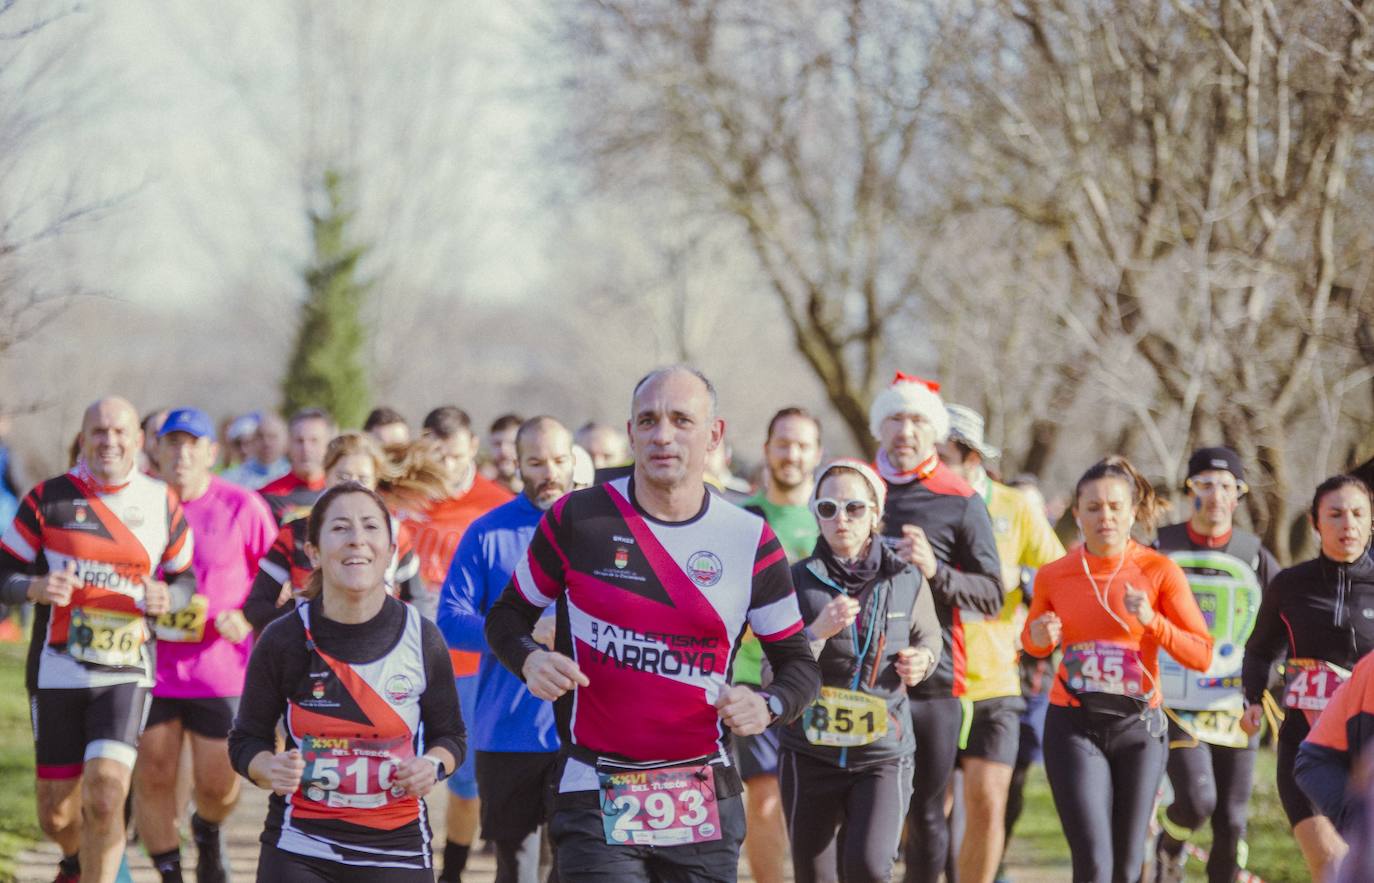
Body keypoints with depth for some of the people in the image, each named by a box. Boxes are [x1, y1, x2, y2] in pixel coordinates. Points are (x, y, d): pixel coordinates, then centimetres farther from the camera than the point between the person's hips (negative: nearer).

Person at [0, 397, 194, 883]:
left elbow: (185, 576, 15)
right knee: (57, 815, 7)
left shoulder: (163, 504, 5)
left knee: (106, 796, -18)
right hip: (57, 670, 0)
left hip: (126, 673, 0)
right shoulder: (50, 498, 0)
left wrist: (168, 597, -8)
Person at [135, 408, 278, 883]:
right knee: (152, 776, -1)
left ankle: (208, 834, 38)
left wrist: (248, 619, -10)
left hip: (220, 670, -1)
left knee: (219, 784, 3)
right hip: (150, 668, 1)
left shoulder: (242, 506, -5)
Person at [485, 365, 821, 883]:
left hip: (705, 805, 2)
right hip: (596, 797, -2)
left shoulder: (749, 540, 2)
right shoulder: (578, 519, -1)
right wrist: (530, 661, -9)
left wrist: (767, 706, -12)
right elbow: (508, 616, 12)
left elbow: (798, 663, 9)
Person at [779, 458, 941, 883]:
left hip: (883, 752, 0)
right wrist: (817, 632, -24)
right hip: (811, 752, 1)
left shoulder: (907, 582, 0)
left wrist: (922, 660, -4)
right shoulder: (798, 581, -4)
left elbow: (929, 638, 19)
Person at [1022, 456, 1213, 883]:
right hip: (1074, 726, 0)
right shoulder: (1053, 576, 0)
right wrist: (1038, 637, -5)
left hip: (1138, 725, 0)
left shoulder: (1160, 572, -5)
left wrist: (1152, 622, -21)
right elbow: (1033, 642, 19)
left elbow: (1201, 655, -7)